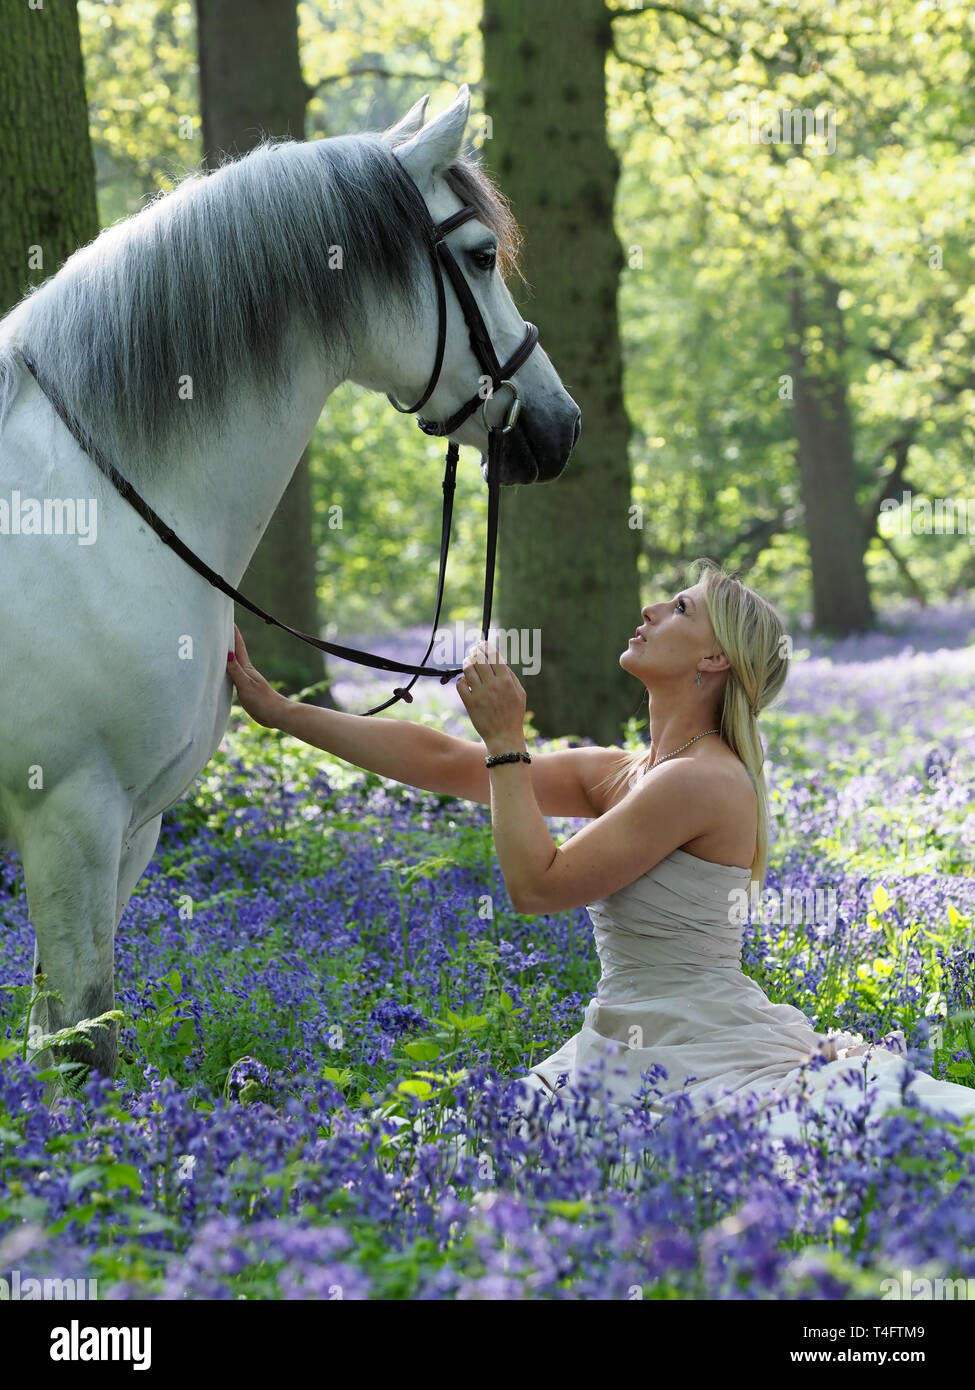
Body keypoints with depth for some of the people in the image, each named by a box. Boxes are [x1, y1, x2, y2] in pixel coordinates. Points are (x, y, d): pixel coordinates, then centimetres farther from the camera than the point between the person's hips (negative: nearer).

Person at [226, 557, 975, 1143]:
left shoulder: (702, 781, -17)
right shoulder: (618, 774, 9)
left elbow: (536, 883, -16)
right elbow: (442, 761, 10)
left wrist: (506, 741, -9)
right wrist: (277, 707, 10)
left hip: (702, 1063, -8)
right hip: (632, 1050, 8)